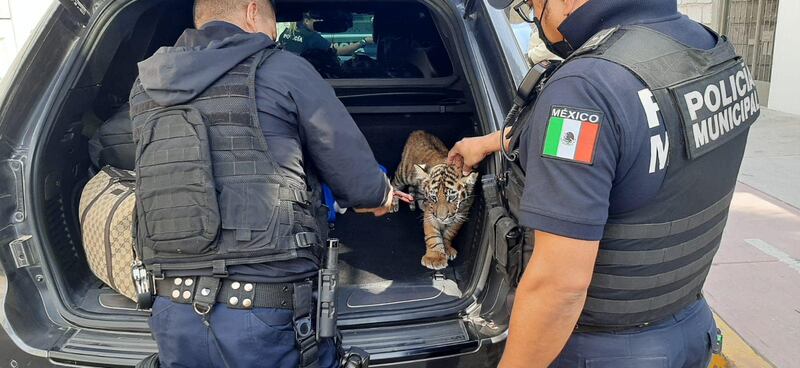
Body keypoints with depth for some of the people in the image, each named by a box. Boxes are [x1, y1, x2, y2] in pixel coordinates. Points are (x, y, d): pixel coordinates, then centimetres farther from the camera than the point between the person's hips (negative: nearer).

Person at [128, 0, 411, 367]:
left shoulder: (146, 87, 8)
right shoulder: (283, 70, -6)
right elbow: (362, 186, -4)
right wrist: (383, 195, 20)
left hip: (173, 314, 5)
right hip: (269, 319, -4)